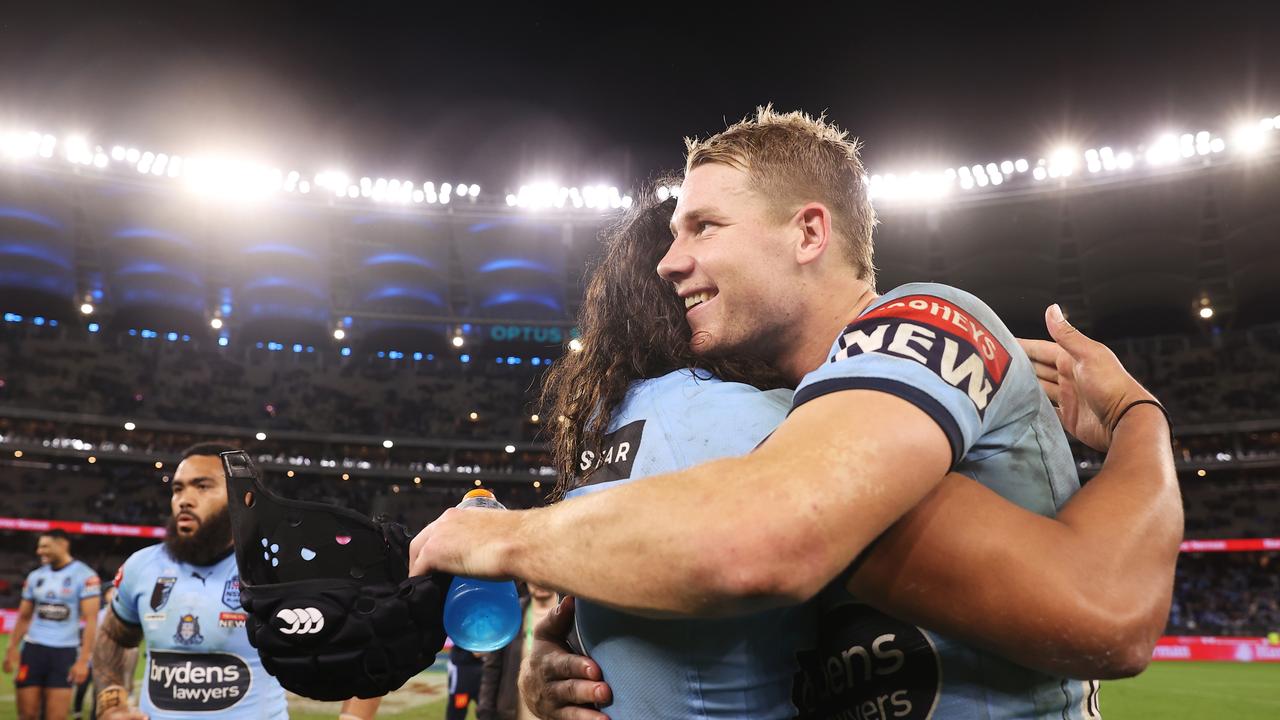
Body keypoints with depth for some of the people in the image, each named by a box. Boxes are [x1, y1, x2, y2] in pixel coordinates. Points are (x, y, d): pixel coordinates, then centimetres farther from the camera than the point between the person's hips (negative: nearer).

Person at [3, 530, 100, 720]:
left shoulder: (84, 576, -7)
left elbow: (91, 620, -10)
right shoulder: (35, 576, 9)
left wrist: (83, 660, -15)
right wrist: (12, 649, 8)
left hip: (65, 652, -4)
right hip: (33, 648, 4)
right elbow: (24, 617, 17)